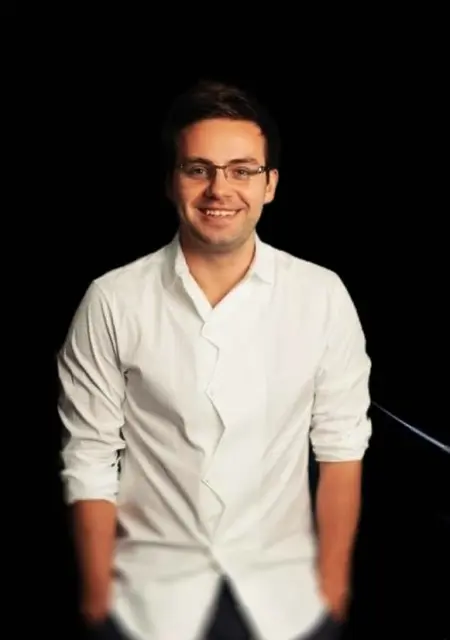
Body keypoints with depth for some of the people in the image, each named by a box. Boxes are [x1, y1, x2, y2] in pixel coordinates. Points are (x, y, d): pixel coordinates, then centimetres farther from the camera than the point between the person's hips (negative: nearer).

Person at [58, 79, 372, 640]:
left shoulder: (322, 297, -8)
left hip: (285, 594, 1)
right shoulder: (112, 302, -10)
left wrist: (332, 592, -1)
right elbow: (91, 462, -5)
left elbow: (340, 449, -2)